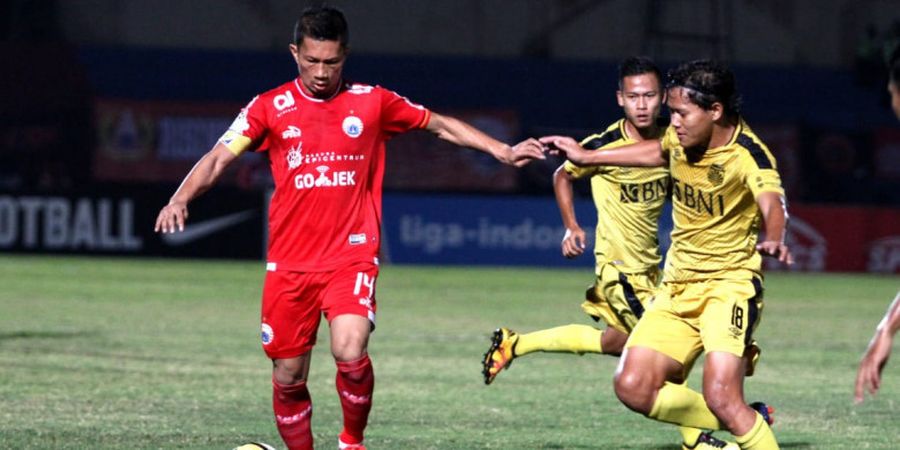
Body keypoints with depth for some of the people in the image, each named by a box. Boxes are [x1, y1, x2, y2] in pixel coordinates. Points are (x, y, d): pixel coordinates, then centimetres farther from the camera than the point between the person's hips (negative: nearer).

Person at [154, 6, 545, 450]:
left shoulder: (372, 102, 4)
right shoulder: (270, 107, 2)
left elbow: (441, 125, 15)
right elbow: (218, 158, -4)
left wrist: (503, 151, 10)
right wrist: (180, 200, -21)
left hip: (352, 258, -1)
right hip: (289, 264, 1)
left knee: (350, 353, -23)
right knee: (288, 377, 3)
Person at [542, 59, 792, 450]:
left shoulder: (748, 154, -20)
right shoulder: (681, 138, 1)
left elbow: (772, 204, -40)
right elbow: (658, 153, 27)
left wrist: (773, 241, -63)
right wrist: (588, 157, 33)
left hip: (728, 283, -7)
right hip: (677, 286, 7)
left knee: (721, 398, -25)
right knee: (633, 388, -4)